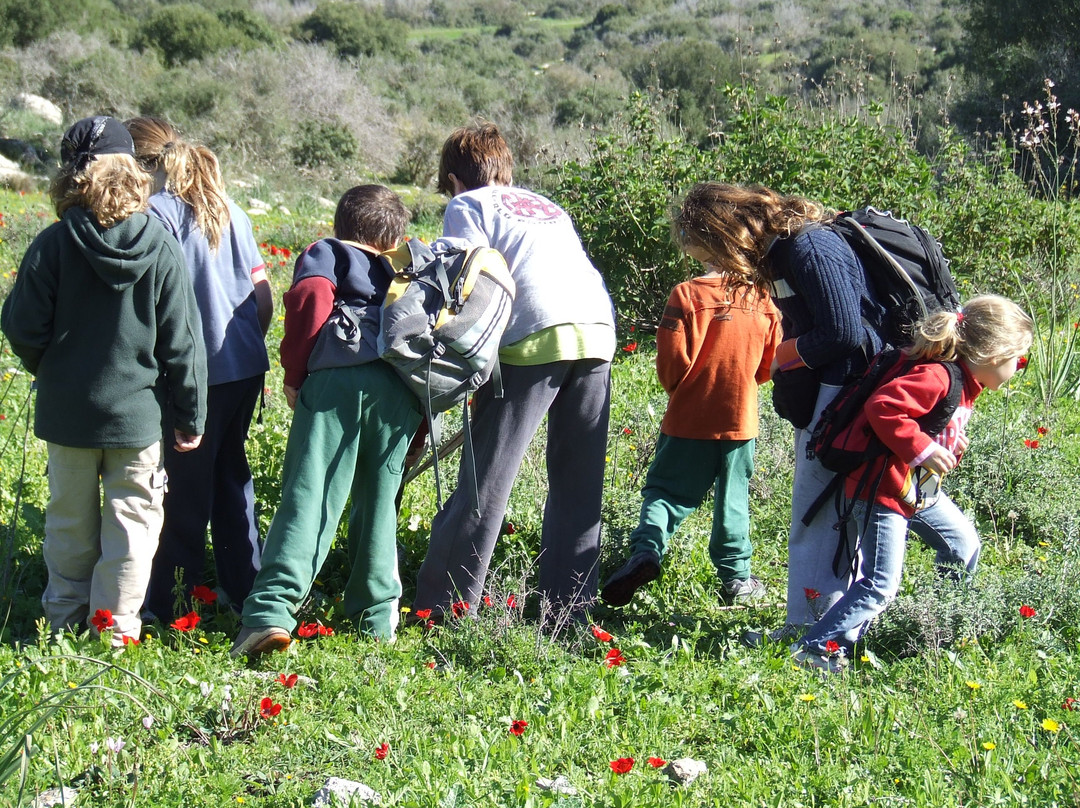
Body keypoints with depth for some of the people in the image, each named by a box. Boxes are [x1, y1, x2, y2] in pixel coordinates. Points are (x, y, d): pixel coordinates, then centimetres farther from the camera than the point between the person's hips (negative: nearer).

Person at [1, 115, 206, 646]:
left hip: (66, 409, 1)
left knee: (70, 519, 15)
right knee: (132, 518, 12)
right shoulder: (160, 249, -9)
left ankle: (66, 621, 26)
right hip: (137, 411, 0)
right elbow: (182, 343, -6)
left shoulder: (53, 245, -12)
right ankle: (117, 626, 14)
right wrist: (190, 416, 4)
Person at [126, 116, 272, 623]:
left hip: (197, 372, -7)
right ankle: (244, 590, 24)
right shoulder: (230, 211, 12)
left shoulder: (158, 213, -10)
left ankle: (173, 604, 9)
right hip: (247, 368, 7)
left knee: (185, 487, 1)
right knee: (230, 473, 18)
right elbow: (265, 300, 13)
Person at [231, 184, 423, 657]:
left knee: (308, 497, -10)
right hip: (397, 388, 3)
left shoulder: (324, 253, 20)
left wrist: (294, 376, 3)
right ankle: (376, 613, 17)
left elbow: (311, 296, -2)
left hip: (334, 382, -3)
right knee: (378, 500, 15)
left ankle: (272, 611, -23)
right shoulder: (395, 273, 32)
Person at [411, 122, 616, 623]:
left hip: (535, 337, -6)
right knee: (579, 481, 12)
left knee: (487, 476, 0)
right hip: (598, 332, 6)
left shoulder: (468, 206, 13)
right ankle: (570, 606, 13)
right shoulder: (548, 206, 32)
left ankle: (444, 605, 3)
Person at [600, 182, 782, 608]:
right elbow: (769, 365, 5)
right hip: (740, 419, 3)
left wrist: (678, 390, 6)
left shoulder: (688, 295, -17)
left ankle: (647, 548, -14)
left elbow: (672, 365, -15)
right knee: (732, 499, 15)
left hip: (689, 420, -3)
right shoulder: (762, 299, -4)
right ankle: (736, 576, 19)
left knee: (666, 490, 8)